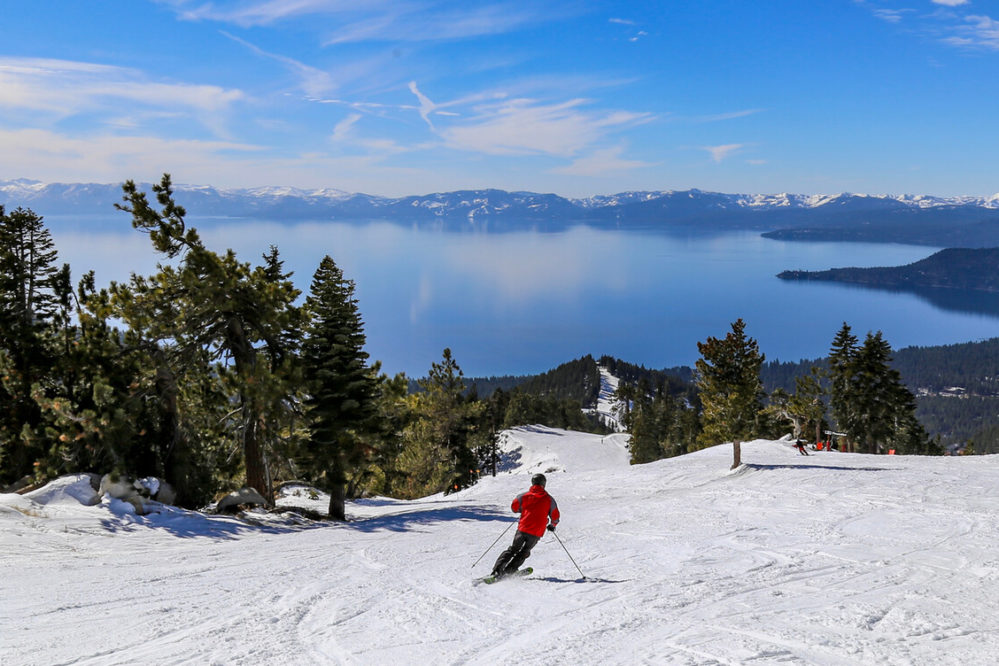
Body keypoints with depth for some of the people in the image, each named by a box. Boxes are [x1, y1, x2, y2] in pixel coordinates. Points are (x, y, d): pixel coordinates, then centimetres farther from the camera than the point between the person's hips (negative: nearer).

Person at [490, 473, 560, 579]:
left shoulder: (524, 496, 1)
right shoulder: (549, 499, 0)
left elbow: (514, 507, 11)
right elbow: (555, 517, 5)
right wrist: (552, 525, 26)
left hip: (523, 529, 1)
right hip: (537, 533, 0)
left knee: (512, 550, 14)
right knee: (524, 553, 16)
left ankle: (497, 569, 1)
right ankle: (508, 571, 5)